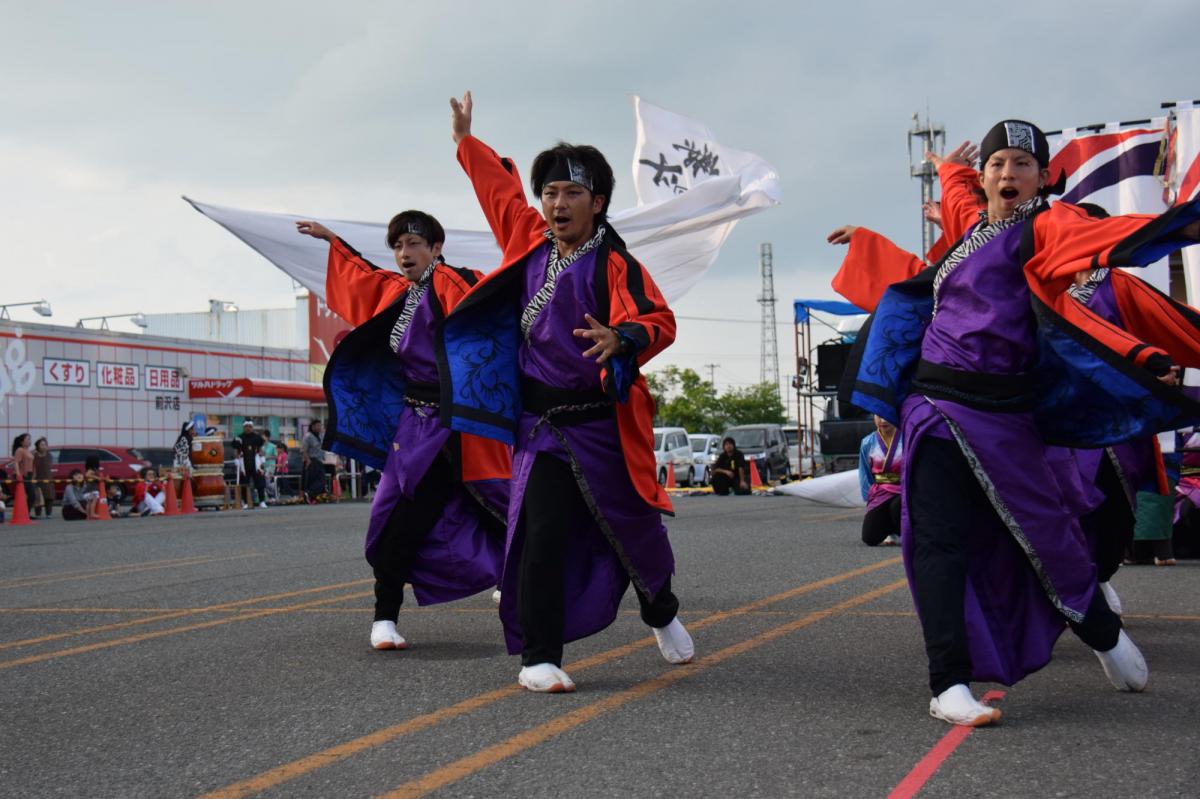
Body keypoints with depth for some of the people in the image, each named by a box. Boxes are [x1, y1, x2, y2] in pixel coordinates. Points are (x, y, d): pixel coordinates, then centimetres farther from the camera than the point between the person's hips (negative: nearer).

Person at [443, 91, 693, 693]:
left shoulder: (614, 264, -10)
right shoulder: (531, 241, 5)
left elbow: (659, 320, -21)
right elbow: (501, 189, 22)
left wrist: (622, 338, -41)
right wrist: (467, 142, 33)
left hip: (603, 423, -2)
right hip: (541, 424, 2)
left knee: (632, 530, 12)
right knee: (543, 537, -11)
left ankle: (662, 613, 42)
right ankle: (538, 657, -1)